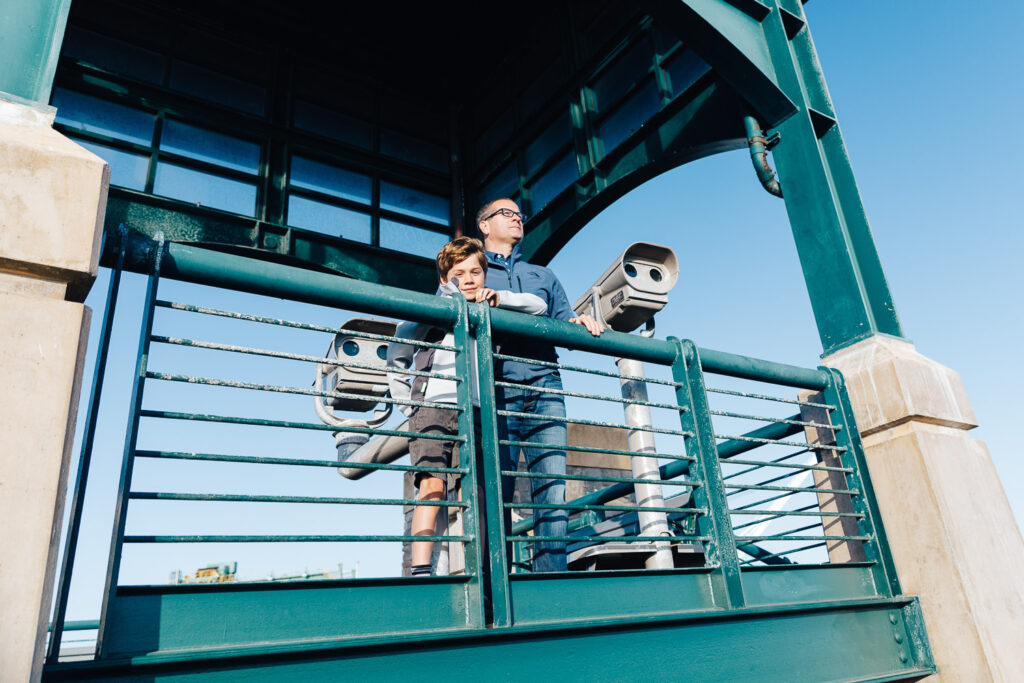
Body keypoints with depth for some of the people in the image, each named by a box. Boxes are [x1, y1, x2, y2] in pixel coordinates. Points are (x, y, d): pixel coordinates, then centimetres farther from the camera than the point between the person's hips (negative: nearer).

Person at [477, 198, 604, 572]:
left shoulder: (543, 276, 31)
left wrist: (580, 323, -1)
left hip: (544, 388, 3)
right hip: (498, 389, -2)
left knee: (552, 486, -8)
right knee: (497, 488, -8)